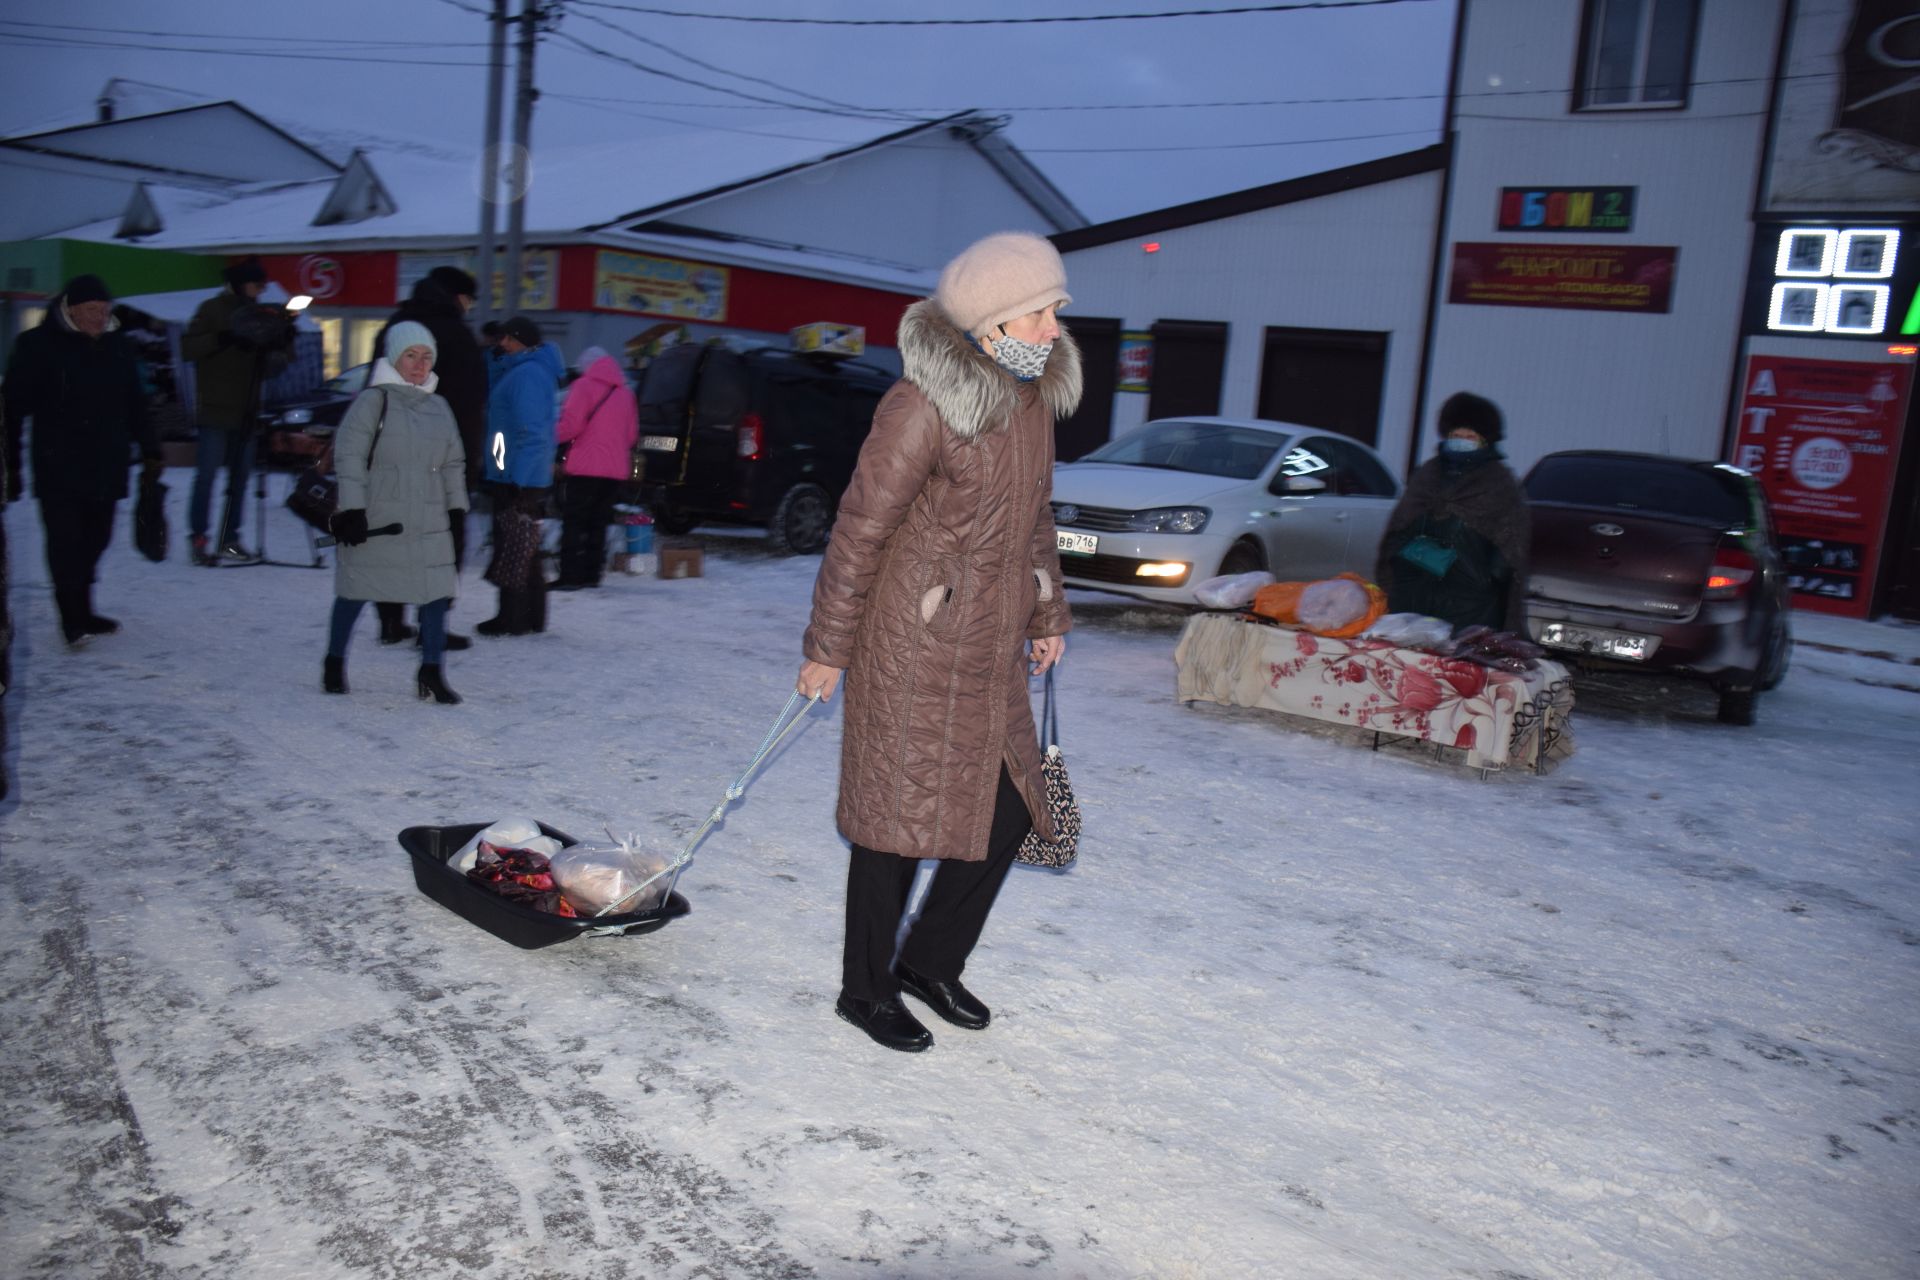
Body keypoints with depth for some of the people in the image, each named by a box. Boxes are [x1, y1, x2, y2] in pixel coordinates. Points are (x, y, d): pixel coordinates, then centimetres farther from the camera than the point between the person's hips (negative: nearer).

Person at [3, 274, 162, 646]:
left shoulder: (116, 345, 10)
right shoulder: (38, 345, -5)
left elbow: (135, 403, 18)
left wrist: (149, 448, 16)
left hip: (106, 467, 5)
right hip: (59, 467, -5)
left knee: (94, 540, 9)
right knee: (66, 540, -7)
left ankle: (81, 612, 20)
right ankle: (73, 618, -3)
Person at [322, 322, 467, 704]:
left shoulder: (439, 407, 13)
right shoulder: (373, 400, -5)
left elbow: (453, 464, 18)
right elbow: (348, 454, -9)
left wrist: (457, 510, 11)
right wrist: (352, 510, -14)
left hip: (428, 523, 4)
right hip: (375, 520, -4)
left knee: (437, 592, -3)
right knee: (355, 591, 9)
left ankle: (431, 672, 6)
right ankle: (334, 663, 27)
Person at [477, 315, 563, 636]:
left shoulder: (527, 374, -16)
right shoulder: (520, 370, 16)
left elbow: (532, 432, -22)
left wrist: (520, 479, -25)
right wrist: (495, 360, 11)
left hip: (518, 480, -10)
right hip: (521, 477, 10)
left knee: (512, 549, -4)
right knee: (524, 549, 15)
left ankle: (512, 619, 1)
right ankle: (531, 616, 21)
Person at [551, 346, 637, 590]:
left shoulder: (584, 386, -4)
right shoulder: (625, 392, 14)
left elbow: (572, 423, -12)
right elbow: (632, 433, 15)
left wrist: (555, 436, 4)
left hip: (586, 467, -6)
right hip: (616, 469, 6)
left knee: (573, 522, -1)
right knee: (597, 523, 14)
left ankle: (569, 576, -6)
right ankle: (591, 574, 13)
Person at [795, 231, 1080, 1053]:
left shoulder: (1034, 398, 7)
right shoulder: (922, 406, -18)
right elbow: (859, 531, -14)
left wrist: (1047, 616, 22)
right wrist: (826, 648, -10)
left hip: (992, 651, 8)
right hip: (911, 650, -8)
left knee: (1009, 811, 11)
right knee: (901, 817, 4)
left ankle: (930, 963, 31)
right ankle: (865, 992, 24)